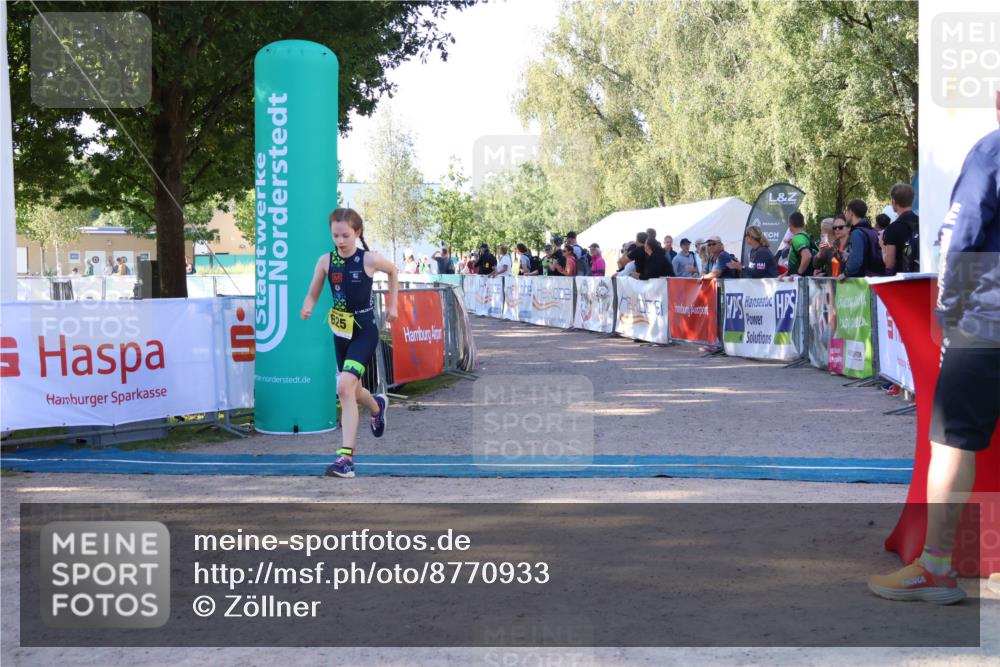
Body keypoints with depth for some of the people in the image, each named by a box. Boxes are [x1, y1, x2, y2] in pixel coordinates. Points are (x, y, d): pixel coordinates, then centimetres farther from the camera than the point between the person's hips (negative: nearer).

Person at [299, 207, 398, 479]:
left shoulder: (369, 259, -12)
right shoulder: (325, 260, -5)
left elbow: (393, 271, 9)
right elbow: (313, 294, 0)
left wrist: (392, 305, 11)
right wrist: (307, 309, -23)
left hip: (365, 331, -5)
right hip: (340, 331, 5)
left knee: (345, 387, -21)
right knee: (352, 391, 19)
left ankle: (346, 457, -19)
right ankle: (377, 406, 57)